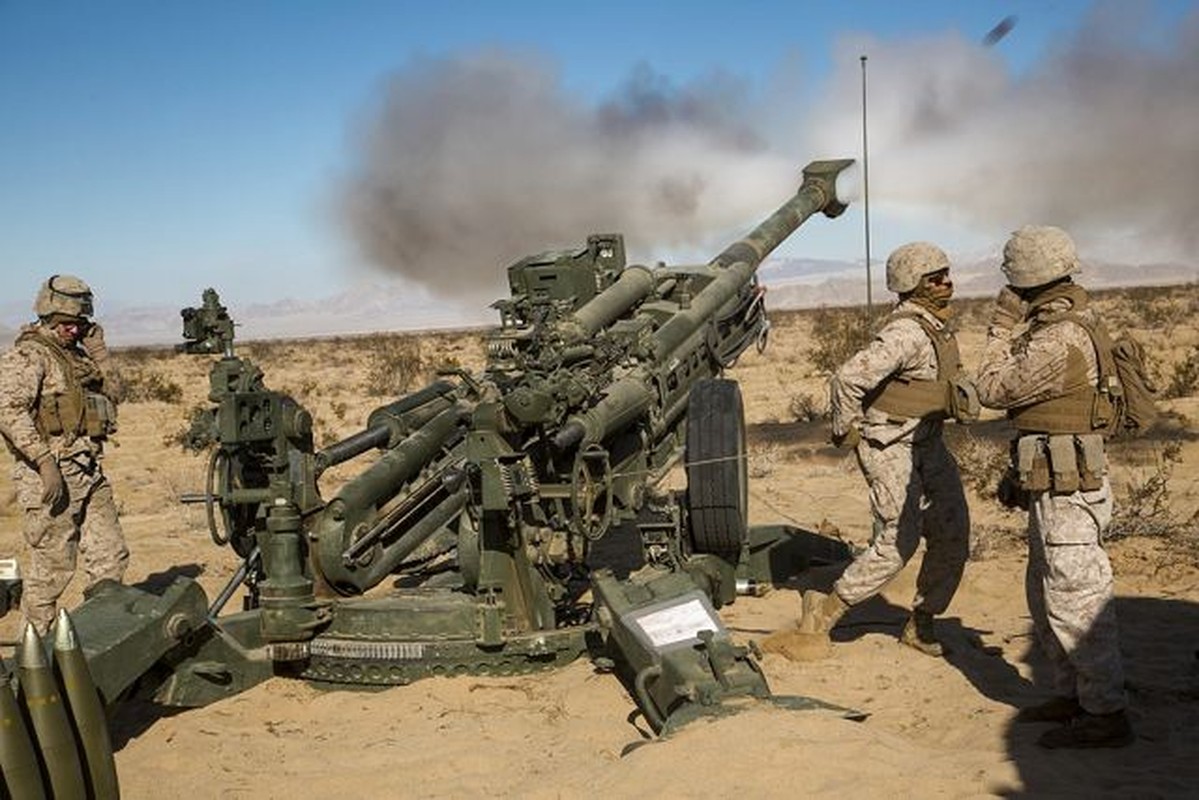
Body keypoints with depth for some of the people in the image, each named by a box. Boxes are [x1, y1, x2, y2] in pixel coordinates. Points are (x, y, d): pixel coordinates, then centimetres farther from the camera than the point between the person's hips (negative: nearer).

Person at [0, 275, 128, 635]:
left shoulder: (78, 354, 16)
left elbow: (112, 394, 18)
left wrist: (98, 351, 6)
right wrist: (46, 462, -24)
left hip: (88, 473, 8)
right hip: (50, 475, -8)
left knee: (111, 555, 10)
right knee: (53, 566, -1)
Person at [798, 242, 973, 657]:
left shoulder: (935, 328, 9)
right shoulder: (906, 332, -22)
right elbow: (848, 378, -29)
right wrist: (846, 432, -18)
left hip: (927, 444, 9)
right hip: (891, 448, -9)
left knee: (952, 537, 7)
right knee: (896, 545, -8)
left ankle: (920, 625, 20)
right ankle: (824, 611, 7)